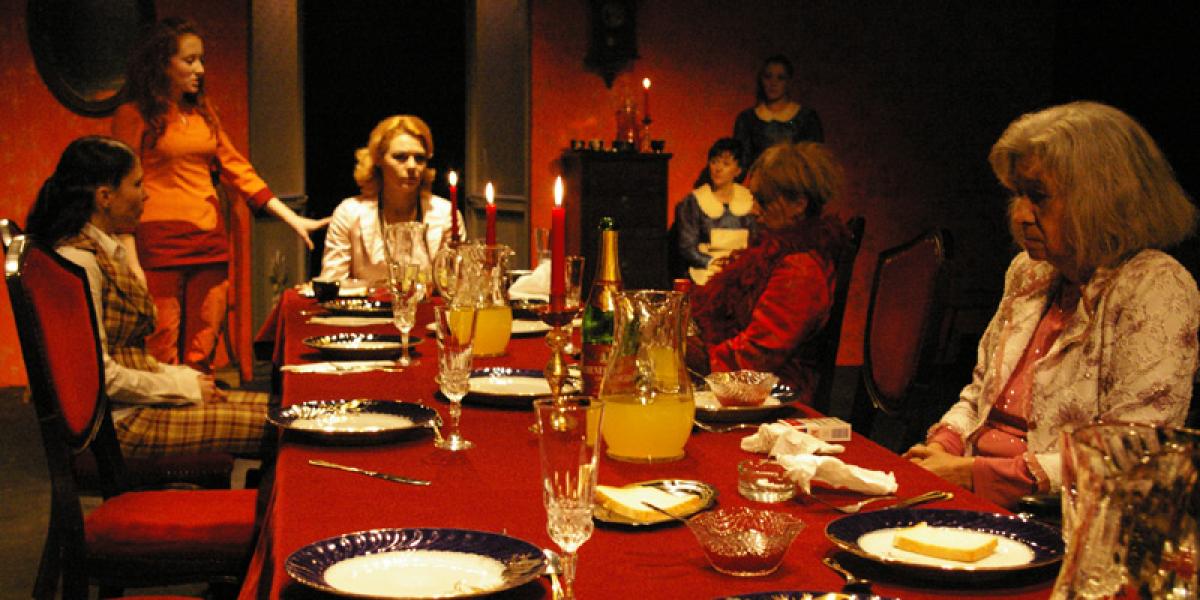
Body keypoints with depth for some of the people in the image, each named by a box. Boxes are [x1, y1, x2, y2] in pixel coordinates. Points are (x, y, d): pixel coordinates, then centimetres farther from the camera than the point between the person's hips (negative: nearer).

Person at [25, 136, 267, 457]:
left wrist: (185, 376, 6)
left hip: (135, 403, 10)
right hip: (115, 419, -10)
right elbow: (99, 373, -20)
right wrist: (184, 386, -11)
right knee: (271, 426, -16)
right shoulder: (77, 261, -16)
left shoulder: (109, 251, 15)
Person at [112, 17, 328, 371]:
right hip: (159, 245, -5)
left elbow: (235, 167, 15)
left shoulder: (202, 112, 15)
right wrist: (131, 262, -12)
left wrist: (291, 218, 9)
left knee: (202, 351, 6)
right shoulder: (133, 116, -1)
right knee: (162, 353, -7)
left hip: (209, 242, 6)